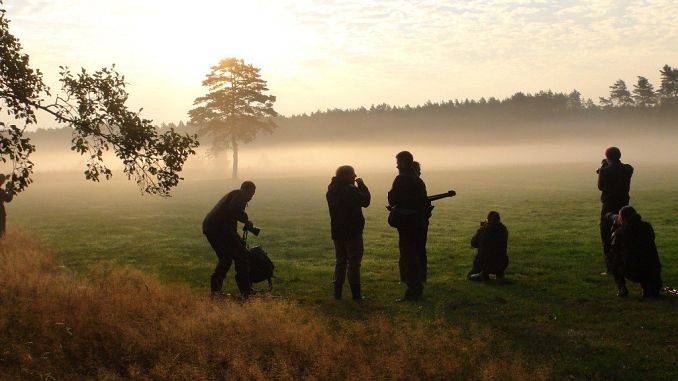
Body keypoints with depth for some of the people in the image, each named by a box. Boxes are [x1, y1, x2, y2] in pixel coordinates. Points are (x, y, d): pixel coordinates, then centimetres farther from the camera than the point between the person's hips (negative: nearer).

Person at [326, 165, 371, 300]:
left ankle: (337, 292, 14)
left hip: (337, 232, 7)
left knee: (340, 262, 15)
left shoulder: (331, 190, 5)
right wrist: (361, 185, 0)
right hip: (352, 233, -7)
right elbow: (365, 201, -9)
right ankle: (356, 294, 1)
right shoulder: (351, 190, -18)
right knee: (354, 263, 0)